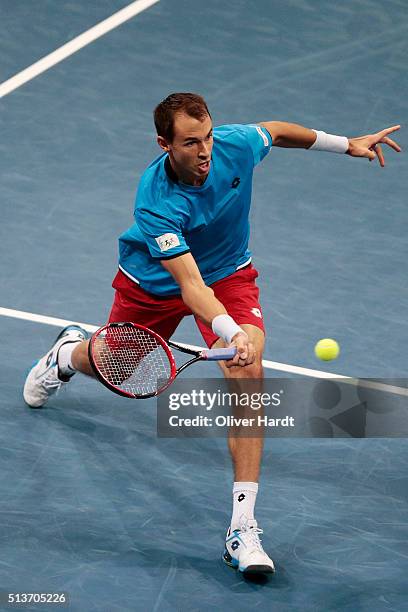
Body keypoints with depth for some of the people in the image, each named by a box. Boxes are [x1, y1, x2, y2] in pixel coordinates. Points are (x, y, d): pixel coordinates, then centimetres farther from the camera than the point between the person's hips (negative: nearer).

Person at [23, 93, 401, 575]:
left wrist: (345, 144, 9)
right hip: (153, 282, -1)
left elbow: (274, 130, 1)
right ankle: (69, 352, 64)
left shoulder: (237, 144, -26)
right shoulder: (157, 204, -37)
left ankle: (243, 526, -27)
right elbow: (189, 285, -43)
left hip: (228, 273, 1)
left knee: (247, 372, -24)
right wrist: (231, 335, -60)